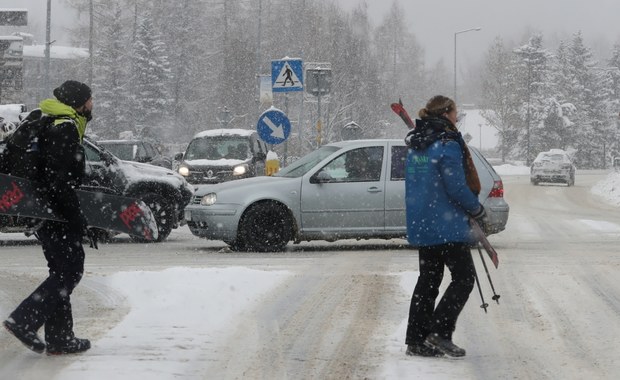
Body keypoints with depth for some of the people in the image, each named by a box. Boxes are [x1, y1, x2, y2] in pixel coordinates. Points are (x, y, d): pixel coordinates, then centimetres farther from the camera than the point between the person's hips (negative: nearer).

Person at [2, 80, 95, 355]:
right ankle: (23, 320, -16)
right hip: (56, 211, -10)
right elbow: (60, 179, -22)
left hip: (43, 210, 10)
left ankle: (60, 338, 13)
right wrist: (77, 218, -20)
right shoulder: (65, 128, -14)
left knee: (63, 271, 13)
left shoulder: (51, 124, 18)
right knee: (69, 271, -9)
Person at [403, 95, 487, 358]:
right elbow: (457, 188, -18)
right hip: (446, 226, -8)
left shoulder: (415, 146, 12)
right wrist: (478, 211, -2)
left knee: (428, 279, 14)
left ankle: (416, 340, 12)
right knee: (464, 277, 0)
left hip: (419, 225, 8)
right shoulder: (447, 145, -16)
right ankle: (439, 333, -9)